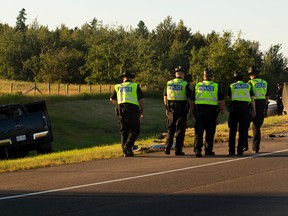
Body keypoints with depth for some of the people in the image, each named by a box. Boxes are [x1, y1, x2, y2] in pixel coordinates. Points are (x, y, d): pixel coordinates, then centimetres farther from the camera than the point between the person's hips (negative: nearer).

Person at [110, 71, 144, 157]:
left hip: (121, 109, 4)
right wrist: (142, 111, 11)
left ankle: (125, 151, 5)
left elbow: (112, 99, 24)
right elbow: (141, 99, 0)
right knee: (135, 131, 3)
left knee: (124, 131, 10)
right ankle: (128, 147, -16)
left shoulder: (118, 87, 16)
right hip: (132, 109, -3)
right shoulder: (135, 86, 6)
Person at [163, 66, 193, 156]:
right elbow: (189, 99, -8)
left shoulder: (168, 83, 6)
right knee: (180, 129, 2)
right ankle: (178, 150, 1)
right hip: (182, 109, -3)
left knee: (171, 129, 15)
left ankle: (167, 148, 7)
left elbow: (165, 97, 10)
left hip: (171, 108, 3)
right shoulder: (185, 84, -6)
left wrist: (167, 109, 17)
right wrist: (190, 111, -2)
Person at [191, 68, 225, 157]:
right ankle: (208, 150, 16)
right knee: (210, 132, 10)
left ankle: (197, 149, -15)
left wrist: (193, 111, 23)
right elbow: (221, 100, -1)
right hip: (211, 111, -1)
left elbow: (192, 100, 12)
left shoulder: (197, 85, 9)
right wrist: (222, 110, 14)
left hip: (199, 110, 1)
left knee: (199, 131, -1)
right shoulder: (216, 86, 3)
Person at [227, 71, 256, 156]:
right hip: (245, 107, 0)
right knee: (243, 130, 5)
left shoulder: (231, 86, 10)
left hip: (234, 107, 0)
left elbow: (228, 98, 10)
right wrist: (253, 110, 17)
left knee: (232, 130, 8)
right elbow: (252, 99, 12)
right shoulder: (248, 86, 14)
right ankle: (240, 150, 1)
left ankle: (231, 150, 6)